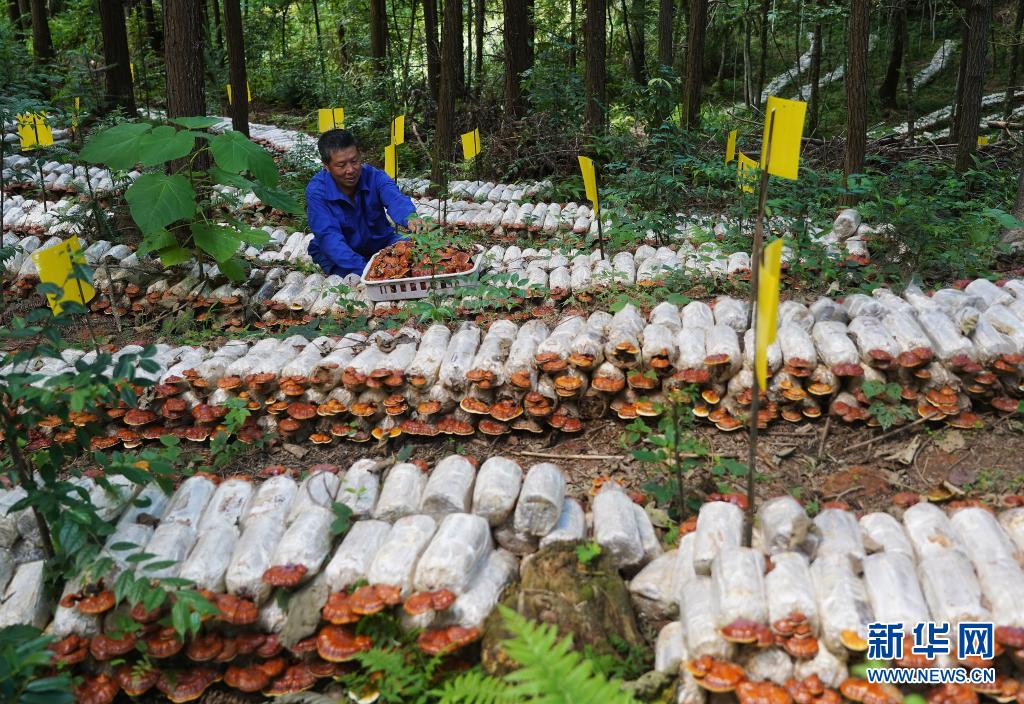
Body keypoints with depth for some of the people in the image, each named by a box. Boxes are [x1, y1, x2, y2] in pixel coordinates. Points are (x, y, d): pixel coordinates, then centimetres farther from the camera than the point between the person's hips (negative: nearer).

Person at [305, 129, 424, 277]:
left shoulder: (374, 176, -15)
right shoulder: (316, 191, -22)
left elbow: (395, 198, -35)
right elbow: (329, 236, -30)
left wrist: (410, 217, -62)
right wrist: (363, 269, -44)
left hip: (381, 243, 3)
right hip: (338, 255, -3)